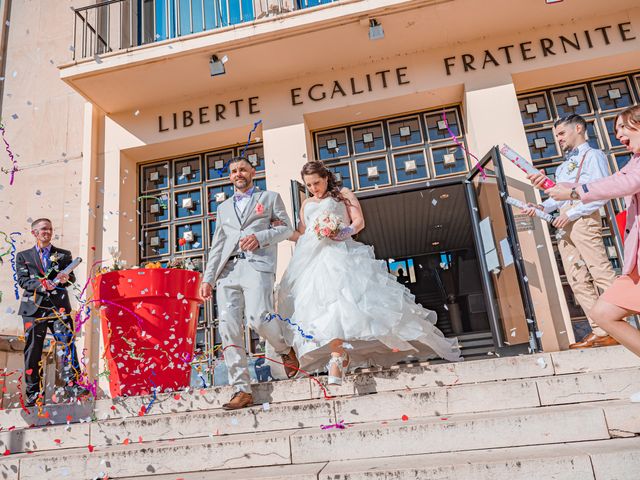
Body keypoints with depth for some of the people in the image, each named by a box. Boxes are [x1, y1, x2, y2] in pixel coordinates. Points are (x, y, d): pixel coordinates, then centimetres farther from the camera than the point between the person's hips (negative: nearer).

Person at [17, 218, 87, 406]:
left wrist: (65, 278, -16)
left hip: (58, 306, 0)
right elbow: (22, 280, 3)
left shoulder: (64, 255, 16)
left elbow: (72, 277, 8)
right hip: (34, 306, 0)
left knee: (67, 344, -11)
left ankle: (71, 384, -11)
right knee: (33, 350, 3)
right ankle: (34, 392, 11)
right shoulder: (23, 256, 14)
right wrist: (40, 284, -16)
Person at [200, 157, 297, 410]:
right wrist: (208, 278, 12)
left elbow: (286, 228, 11)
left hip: (257, 265, -4)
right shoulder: (223, 207, 29)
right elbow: (217, 245, 23)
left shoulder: (270, 197, 19)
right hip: (227, 271, 5)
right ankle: (242, 389, -3)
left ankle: (286, 349, 8)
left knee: (257, 317, -24)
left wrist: (260, 236, -7)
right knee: (228, 328, -8)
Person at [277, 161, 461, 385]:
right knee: (321, 304, -17)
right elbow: (301, 234, 29)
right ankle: (338, 354, -24)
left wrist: (346, 231, -13)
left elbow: (359, 221, 6)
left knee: (342, 296, -24)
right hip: (312, 258, 3)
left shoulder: (343, 195, 17)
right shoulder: (306, 204, 30)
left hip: (339, 252, -3)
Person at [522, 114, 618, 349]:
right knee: (578, 281, 0)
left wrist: (572, 213, -16)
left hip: (583, 221, -8)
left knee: (602, 273, -14)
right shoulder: (563, 166, 28)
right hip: (563, 225, 8)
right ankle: (600, 332, 0)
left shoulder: (593, 156, 3)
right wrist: (541, 207, 5)